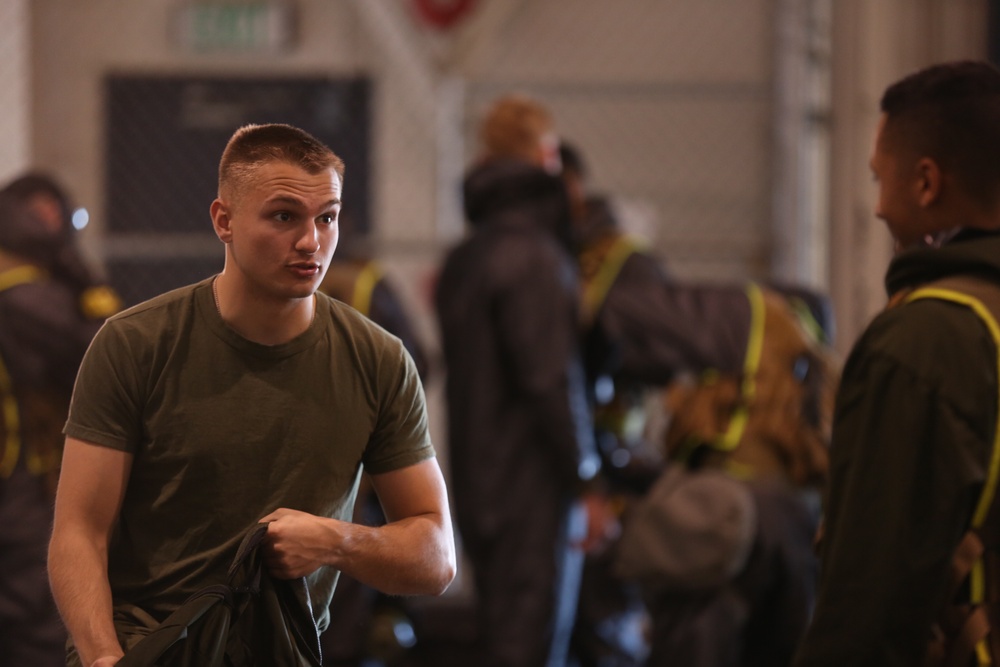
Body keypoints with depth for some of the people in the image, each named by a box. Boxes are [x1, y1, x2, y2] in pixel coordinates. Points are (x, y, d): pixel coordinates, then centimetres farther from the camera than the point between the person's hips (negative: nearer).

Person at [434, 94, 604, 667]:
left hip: (478, 489, 9)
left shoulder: (461, 260, 15)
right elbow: (553, 379, -18)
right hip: (534, 490, -9)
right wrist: (584, 484, -13)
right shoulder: (535, 258, -15)